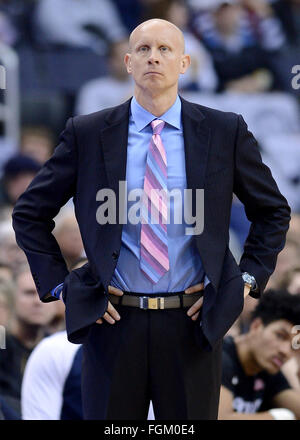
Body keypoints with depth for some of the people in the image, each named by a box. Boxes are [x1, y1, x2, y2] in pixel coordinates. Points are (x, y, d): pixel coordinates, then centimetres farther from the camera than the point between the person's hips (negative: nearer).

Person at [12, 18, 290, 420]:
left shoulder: (225, 132, 3)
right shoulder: (86, 134, 2)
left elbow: (274, 211, 14)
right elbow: (30, 213, 10)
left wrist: (248, 278, 4)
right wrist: (59, 284, 1)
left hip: (192, 324, 0)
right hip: (113, 323, 0)